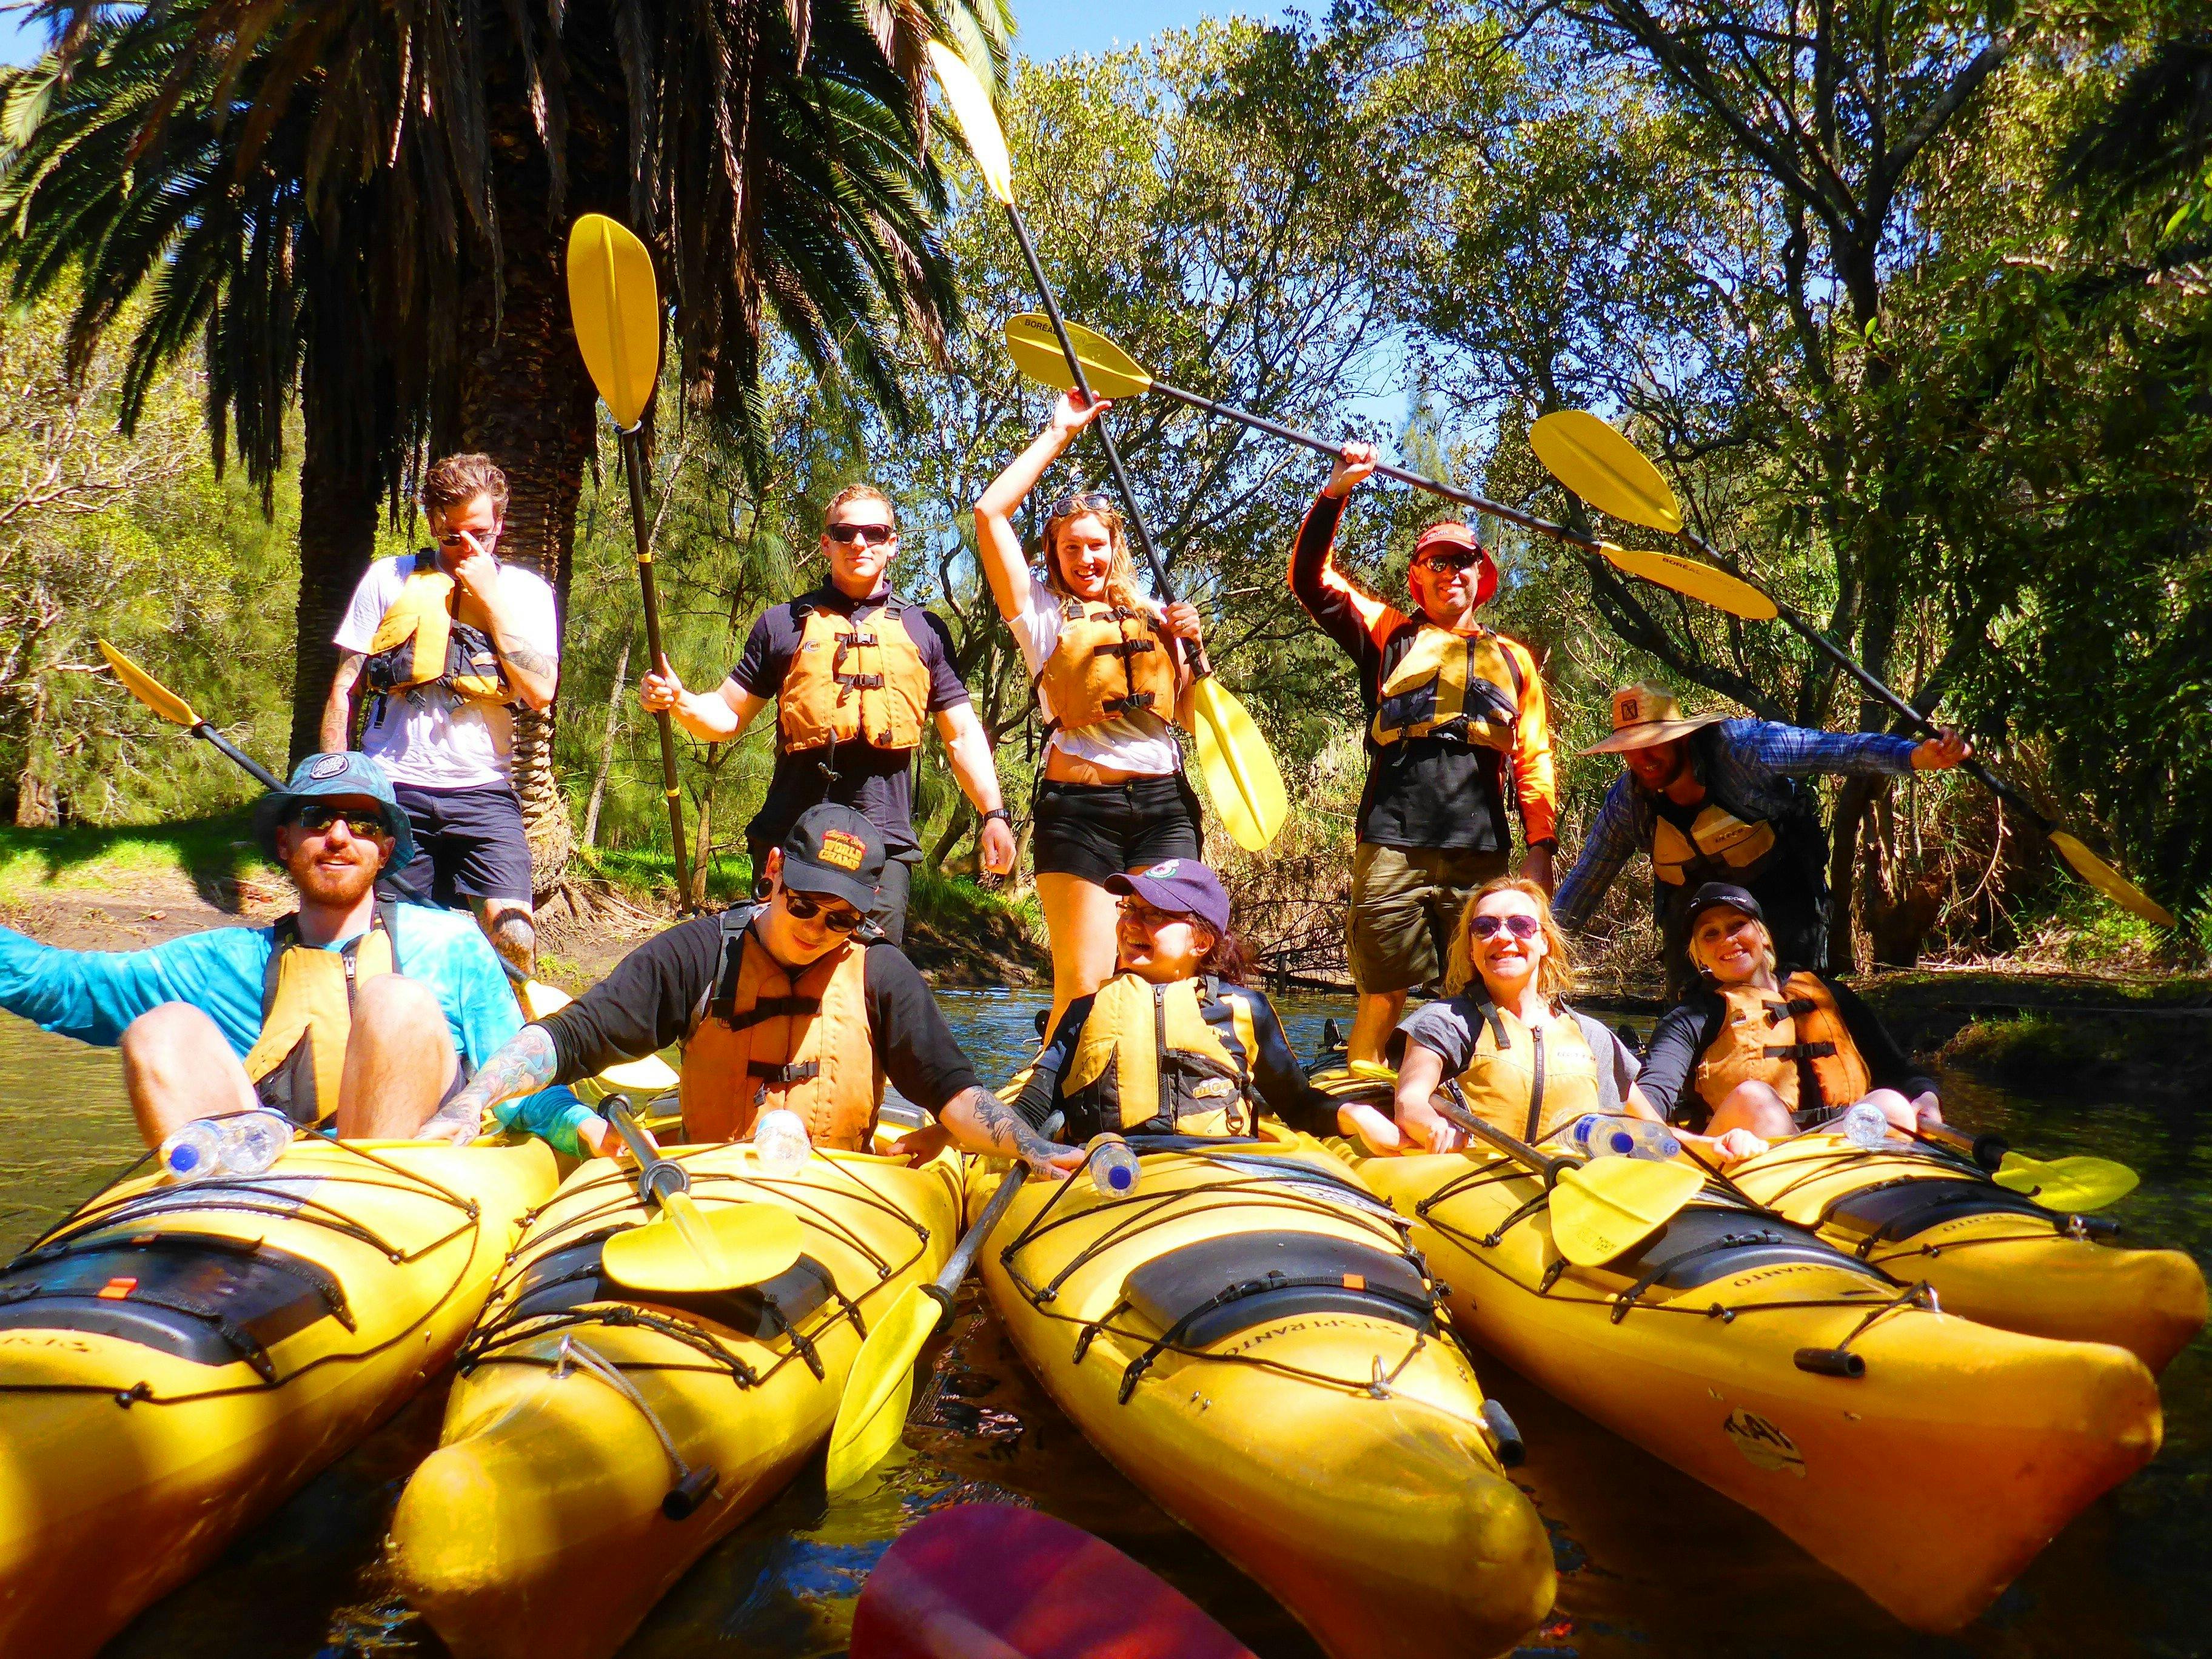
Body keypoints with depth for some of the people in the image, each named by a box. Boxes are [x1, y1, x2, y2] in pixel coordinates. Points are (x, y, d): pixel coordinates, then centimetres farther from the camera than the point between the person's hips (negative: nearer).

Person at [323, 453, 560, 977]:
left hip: (483, 792, -1)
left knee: (512, 932, -14)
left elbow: (541, 692, -7)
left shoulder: (525, 591, 9)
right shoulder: (390, 578, 9)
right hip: (393, 790, 1)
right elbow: (344, 688, 10)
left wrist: (490, 598, -6)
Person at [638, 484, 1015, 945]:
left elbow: (962, 734, 14)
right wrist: (677, 700, -6)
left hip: (885, 838, 0)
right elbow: (728, 717, 15)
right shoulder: (784, 623, 13)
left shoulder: (925, 631, 14)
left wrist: (994, 813, 4)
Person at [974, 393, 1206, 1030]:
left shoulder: (1152, 617, 19)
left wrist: (1190, 646, 3)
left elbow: (1190, 717, 18)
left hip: (1164, 803, 3)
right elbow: (989, 512, 2)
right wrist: (1058, 435, 8)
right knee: (1082, 986, -6)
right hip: (1080, 805, -3)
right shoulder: (1042, 613, 10)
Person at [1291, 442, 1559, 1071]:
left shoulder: (1514, 659, 23)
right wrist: (1335, 494, 1)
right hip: (1393, 846, -2)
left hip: (1481, 853, 2)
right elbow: (1310, 578, 11)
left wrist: (1541, 846, 7)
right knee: (1382, 996, -4)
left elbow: (1535, 760, 18)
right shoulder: (1390, 634, 18)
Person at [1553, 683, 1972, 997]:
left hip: (1779, 885, -3)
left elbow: (1841, 750, -32)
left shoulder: (1741, 747, -28)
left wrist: (1917, 755, -46)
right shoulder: (1626, 801, -15)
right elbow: (1588, 876, -4)